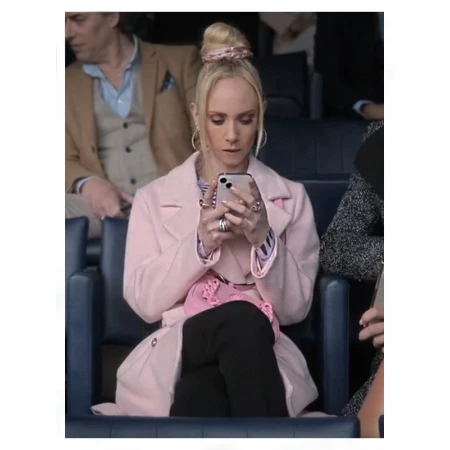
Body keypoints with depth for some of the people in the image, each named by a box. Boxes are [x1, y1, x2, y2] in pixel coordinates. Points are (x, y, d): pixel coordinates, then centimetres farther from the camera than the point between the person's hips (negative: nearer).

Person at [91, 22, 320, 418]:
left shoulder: (291, 199, 14)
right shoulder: (154, 199, 13)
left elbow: (295, 308, 8)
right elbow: (144, 302, 3)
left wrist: (264, 240, -10)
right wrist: (201, 244, -12)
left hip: (263, 357, 0)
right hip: (176, 354, 0)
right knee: (243, 318, -36)